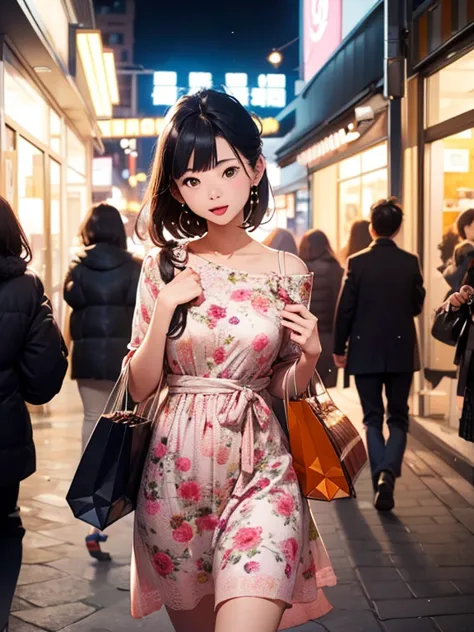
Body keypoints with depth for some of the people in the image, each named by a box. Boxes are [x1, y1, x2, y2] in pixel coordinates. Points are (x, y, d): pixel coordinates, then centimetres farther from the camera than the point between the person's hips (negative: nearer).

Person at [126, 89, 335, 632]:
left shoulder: (288, 272, 1)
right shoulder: (163, 266, 1)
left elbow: (287, 387, 9)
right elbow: (140, 387, 0)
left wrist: (310, 353, -11)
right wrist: (164, 310, -12)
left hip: (260, 469, -1)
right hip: (175, 471, 1)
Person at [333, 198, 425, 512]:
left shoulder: (357, 262, -8)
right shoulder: (410, 262, -4)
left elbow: (345, 309, -6)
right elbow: (417, 306, 5)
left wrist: (339, 348, 4)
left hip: (365, 352, -1)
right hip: (401, 351, 1)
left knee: (373, 418, 9)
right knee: (398, 418, 10)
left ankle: (380, 481, 3)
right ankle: (388, 472, -12)